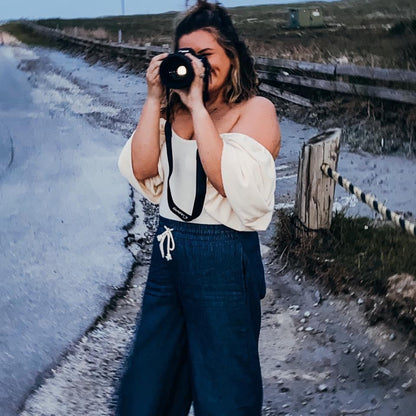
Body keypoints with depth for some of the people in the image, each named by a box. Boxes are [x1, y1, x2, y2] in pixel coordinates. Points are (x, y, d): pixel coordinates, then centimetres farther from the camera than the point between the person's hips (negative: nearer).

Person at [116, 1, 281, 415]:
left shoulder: (256, 109, -5)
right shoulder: (173, 109, 9)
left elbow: (231, 182, -20)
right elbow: (140, 169, -2)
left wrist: (198, 105, -19)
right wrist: (154, 100, -6)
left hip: (224, 260, -5)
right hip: (168, 254, 6)